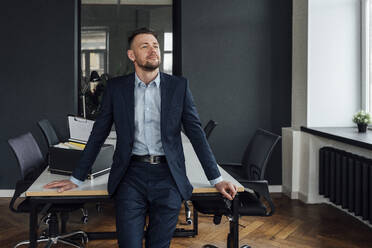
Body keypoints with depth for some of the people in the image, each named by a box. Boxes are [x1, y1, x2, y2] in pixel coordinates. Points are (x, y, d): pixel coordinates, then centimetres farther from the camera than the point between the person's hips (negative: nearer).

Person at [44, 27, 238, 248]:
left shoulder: (179, 86, 5)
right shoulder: (116, 87, 6)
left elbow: (196, 132, 5)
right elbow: (98, 135, 10)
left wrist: (216, 179, 2)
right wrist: (76, 179, 9)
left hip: (168, 176, 1)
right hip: (131, 175, 0)